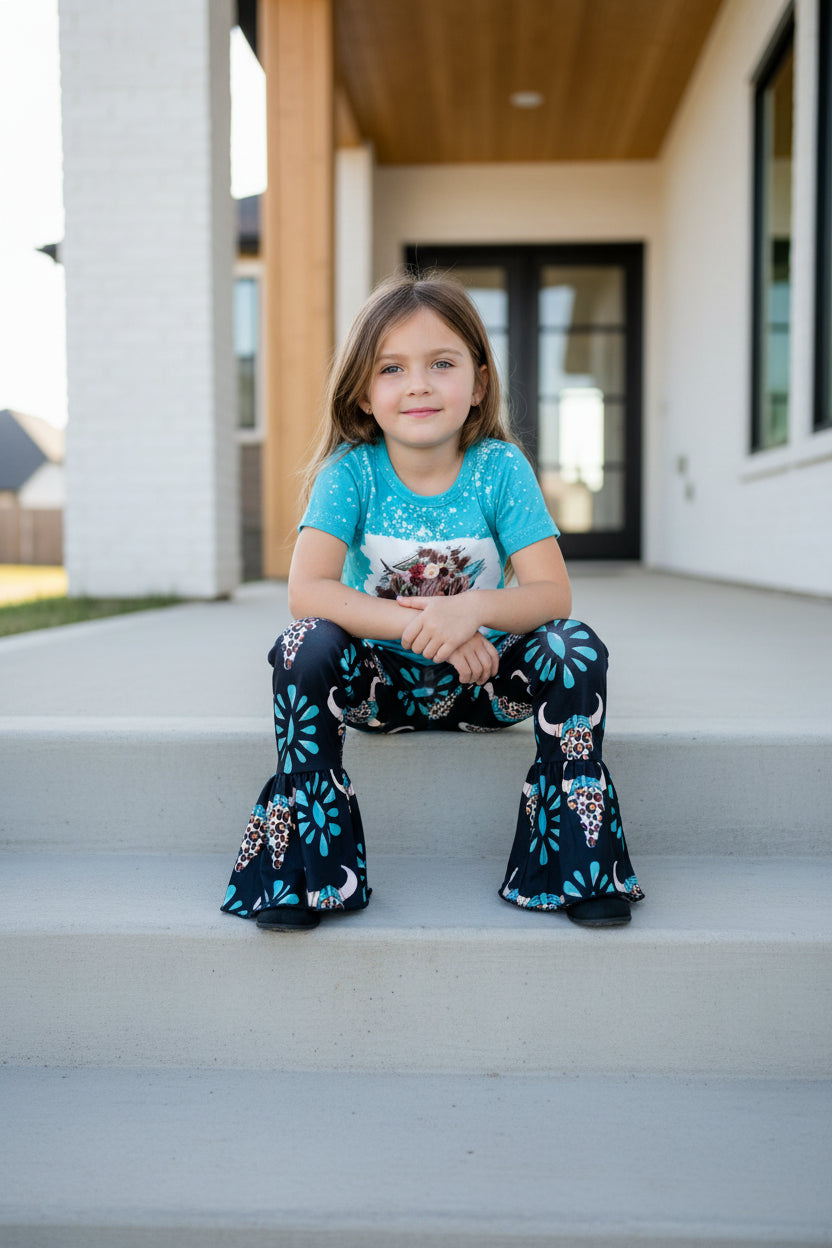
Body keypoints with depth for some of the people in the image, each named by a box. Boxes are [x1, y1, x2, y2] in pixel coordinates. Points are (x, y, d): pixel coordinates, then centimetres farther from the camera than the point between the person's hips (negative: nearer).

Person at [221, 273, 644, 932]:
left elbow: (553, 593, -17)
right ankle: (306, 867, -18)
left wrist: (473, 609, -38)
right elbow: (307, 590, -23)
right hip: (378, 679, 0)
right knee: (305, 645, -29)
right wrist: (417, 623, -35)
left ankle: (577, 864, -13)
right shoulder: (351, 470, -12)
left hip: (481, 677, 1)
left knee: (576, 647, -25)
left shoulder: (500, 468, -11)